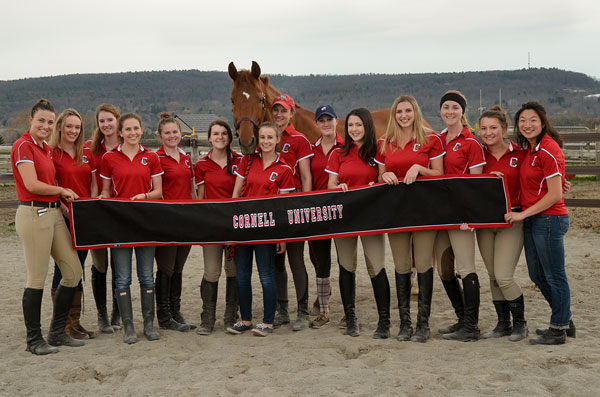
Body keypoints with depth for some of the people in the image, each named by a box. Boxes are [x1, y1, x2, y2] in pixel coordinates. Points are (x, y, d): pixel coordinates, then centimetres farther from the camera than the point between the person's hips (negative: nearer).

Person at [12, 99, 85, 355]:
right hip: (34, 214, -9)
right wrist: (62, 190, -5)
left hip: (54, 213, 9)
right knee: (37, 280, -2)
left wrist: (63, 195, 2)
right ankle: (34, 340, 11)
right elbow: (32, 185, -17)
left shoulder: (46, 149, 16)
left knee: (73, 272, 9)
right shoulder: (23, 146, -10)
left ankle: (57, 332, 20)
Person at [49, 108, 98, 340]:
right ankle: (63, 325, 6)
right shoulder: (51, 154, -5)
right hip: (63, 218, -6)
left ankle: (75, 322, 19)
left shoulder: (87, 154, 12)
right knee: (63, 270, -1)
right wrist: (65, 209, -17)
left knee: (78, 270, 11)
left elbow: (94, 185, 13)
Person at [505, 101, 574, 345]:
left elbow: (555, 195, -19)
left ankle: (558, 331, 14)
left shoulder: (548, 151, -16)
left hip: (549, 219, -10)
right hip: (531, 220, 10)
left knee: (554, 276, 2)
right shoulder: (529, 149, 10)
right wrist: (522, 213, 10)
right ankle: (565, 322, 31)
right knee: (537, 275, 17)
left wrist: (523, 214, -15)